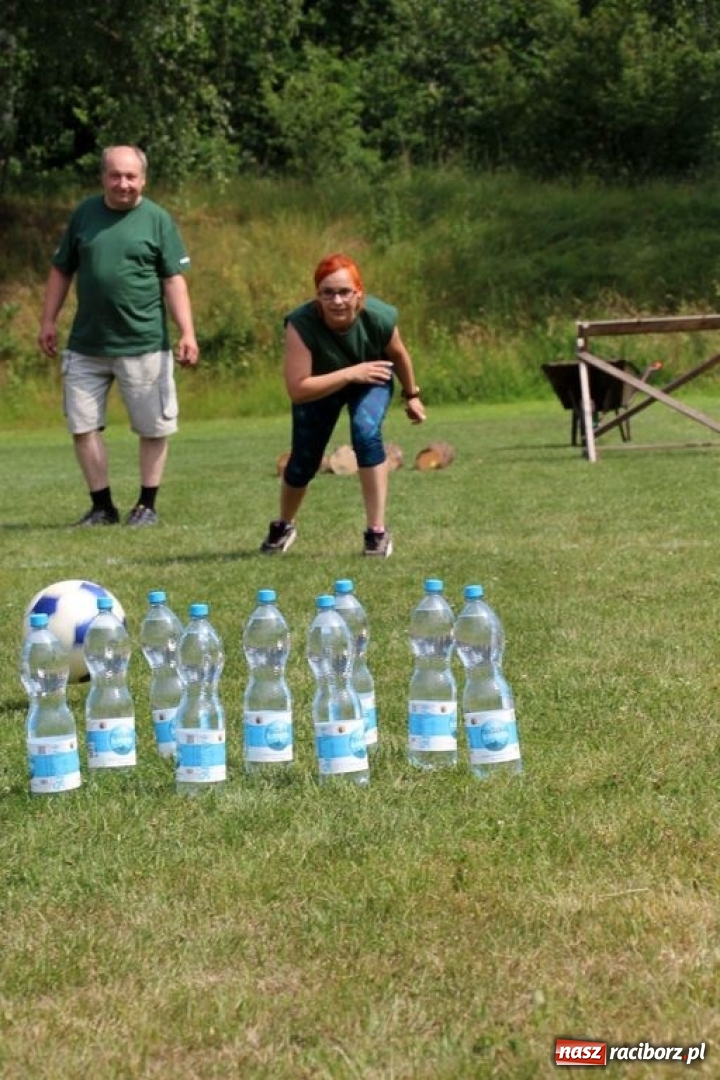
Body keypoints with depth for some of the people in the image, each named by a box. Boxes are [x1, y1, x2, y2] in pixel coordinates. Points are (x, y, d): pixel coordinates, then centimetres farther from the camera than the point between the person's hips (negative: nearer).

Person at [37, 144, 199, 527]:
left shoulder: (157, 219, -2)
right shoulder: (85, 213, 6)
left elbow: (174, 281, -4)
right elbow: (62, 270, 13)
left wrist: (187, 333, -12)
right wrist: (48, 320, 9)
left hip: (143, 346, -3)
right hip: (86, 346, 3)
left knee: (153, 429, 5)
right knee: (82, 426, 3)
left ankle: (147, 505, 20)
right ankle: (102, 505, 15)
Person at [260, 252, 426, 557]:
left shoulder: (379, 317, -34)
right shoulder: (301, 324, -40)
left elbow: (398, 355, -10)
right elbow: (297, 390, -40)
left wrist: (412, 395, 4)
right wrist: (350, 374, -44)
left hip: (370, 382, 0)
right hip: (321, 387, 0)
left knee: (366, 431, -29)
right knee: (302, 462, 5)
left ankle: (377, 531, -19)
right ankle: (283, 526, 39)